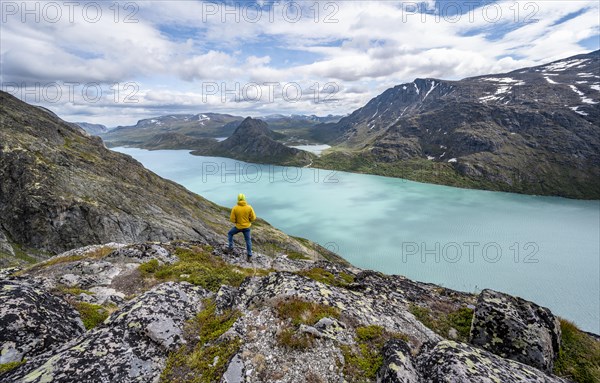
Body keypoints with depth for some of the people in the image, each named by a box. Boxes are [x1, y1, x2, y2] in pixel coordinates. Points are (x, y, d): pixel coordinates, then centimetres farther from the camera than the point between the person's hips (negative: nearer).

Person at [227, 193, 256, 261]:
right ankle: (249, 256, 15)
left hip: (238, 227, -1)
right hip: (247, 226, 1)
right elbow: (253, 218, -8)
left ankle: (231, 247, 27)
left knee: (230, 233, 27)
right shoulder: (249, 207, -13)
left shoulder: (235, 208, -16)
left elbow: (232, 219, -11)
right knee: (248, 240, 12)